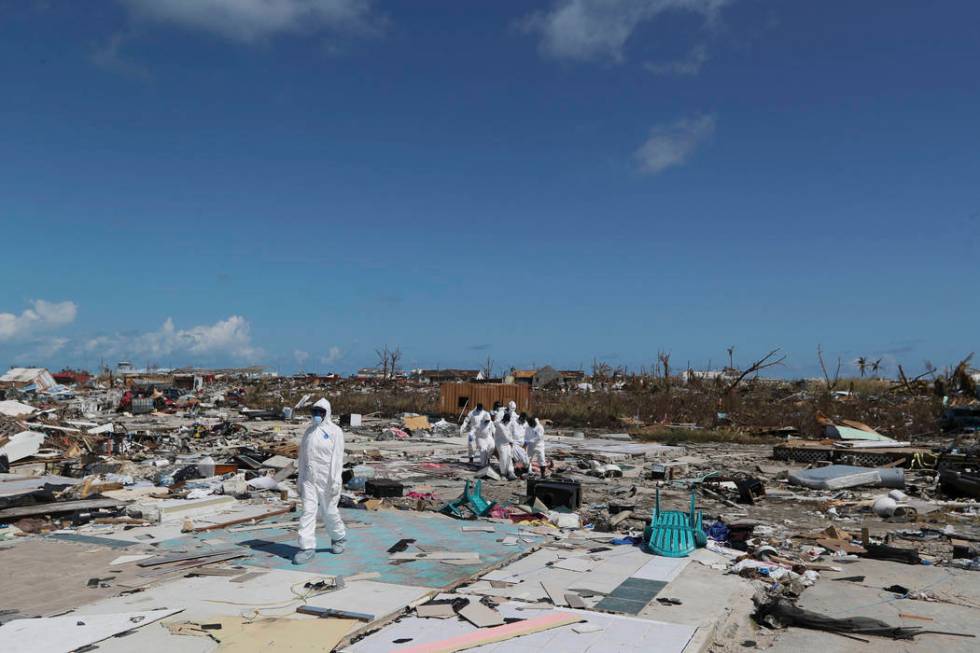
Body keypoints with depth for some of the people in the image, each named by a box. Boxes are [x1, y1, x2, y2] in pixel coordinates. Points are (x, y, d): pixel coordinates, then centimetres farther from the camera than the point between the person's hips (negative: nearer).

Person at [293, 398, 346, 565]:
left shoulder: (335, 431, -6)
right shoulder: (309, 431, 11)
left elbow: (337, 458, -12)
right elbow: (303, 456, 16)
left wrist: (335, 482, -17)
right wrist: (300, 479, 16)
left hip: (326, 480, -4)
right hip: (309, 480, 4)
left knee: (329, 511, 6)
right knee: (308, 511, -3)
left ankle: (339, 538, 30)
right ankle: (307, 547, -1)